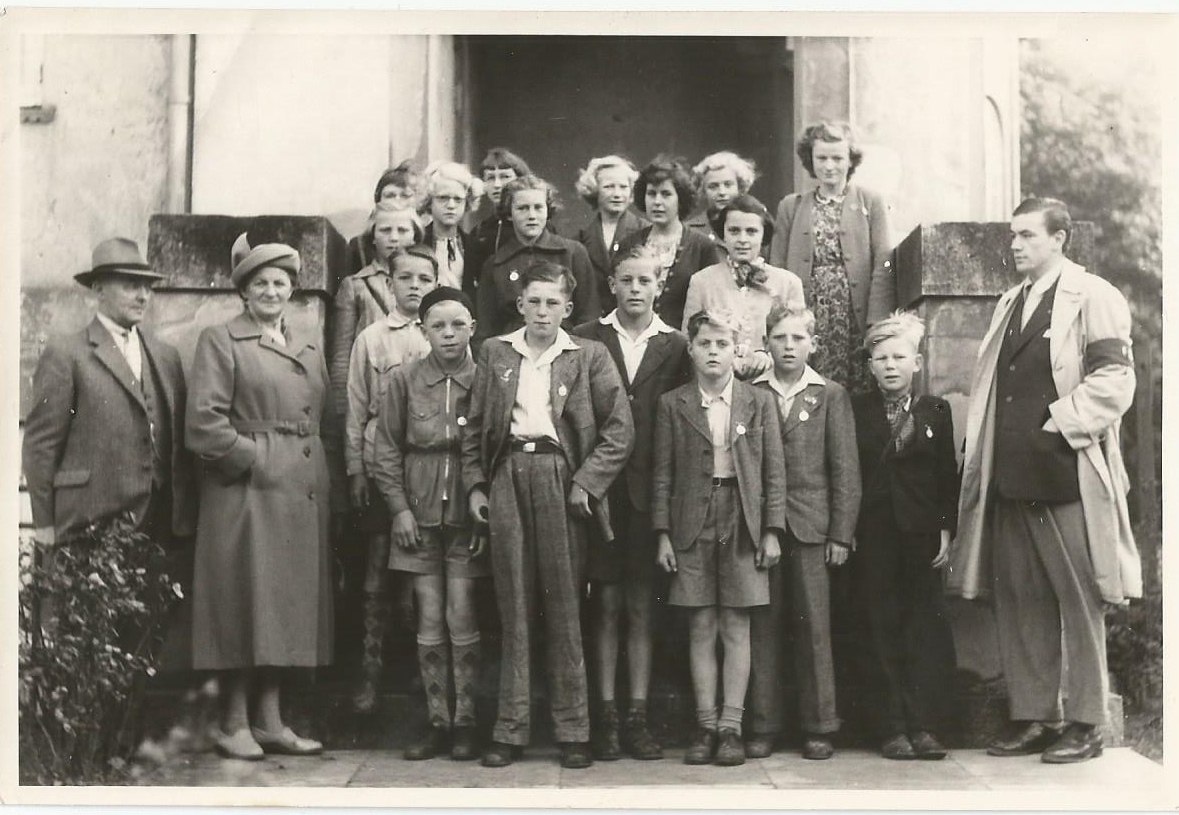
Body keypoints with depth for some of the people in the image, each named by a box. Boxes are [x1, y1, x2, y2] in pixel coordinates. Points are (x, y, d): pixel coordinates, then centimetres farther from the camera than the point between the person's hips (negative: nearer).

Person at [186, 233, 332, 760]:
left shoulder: (309, 343, 17)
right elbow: (203, 422, -10)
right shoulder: (220, 340, -1)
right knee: (247, 602, -3)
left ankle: (270, 720, 15)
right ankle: (235, 723, 6)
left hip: (303, 490, 6)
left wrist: (314, 471, 8)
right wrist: (253, 458, -11)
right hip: (247, 489, -6)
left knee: (291, 602, 7)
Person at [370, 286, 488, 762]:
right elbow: (385, 450, 5)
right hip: (418, 515, 2)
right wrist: (399, 508, -1)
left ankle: (464, 724, 10)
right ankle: (437, 723, 14)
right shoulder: (405, 380, 2)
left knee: (462, 620, -2)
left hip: (467, 516, -2)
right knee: (429, 622, 5)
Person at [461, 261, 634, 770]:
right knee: (513, 605, 3)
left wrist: (586, 482, -6)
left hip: (560, 476, -2)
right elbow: (474, 427, 14)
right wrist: (475, 485, 3)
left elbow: (620, 429, 3)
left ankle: (573, 731, 6)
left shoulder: (589, 356, 7)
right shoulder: (494, 353, 14)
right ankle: (510, 729, 7)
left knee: (564, 607, 0)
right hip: (506, 475, 2)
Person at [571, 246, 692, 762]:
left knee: (641, 607, 6)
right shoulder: (586, 339, 4)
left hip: (649, 490, 1)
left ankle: (637, 716, 12)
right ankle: (605, 716, 10)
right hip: (599, 487, -1)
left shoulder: (676, 346, 6)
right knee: (606, 604, 3)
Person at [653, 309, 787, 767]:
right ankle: (706, 726, 10)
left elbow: (774, 472, 5)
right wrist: (663, 534, -1)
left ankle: (731, 727, 7)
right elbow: (662, 474, 5)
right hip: (693, 526, 0)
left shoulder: (759, 402, 6)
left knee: (736, 629, 2)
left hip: (742, 523, 0)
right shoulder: (673, 404, 5)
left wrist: (772, 532, -2)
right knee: (701, 629, 3)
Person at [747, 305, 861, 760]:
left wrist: (841, 534, -2)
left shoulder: (830, 396, 6)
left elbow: (845, 471, 4)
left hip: (811, 527, -1)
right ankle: (763, 726, 11)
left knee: (814, 627, 2)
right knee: (761, 628, 3)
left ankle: (819, 726, 11)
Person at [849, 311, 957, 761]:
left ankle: (924, 727, -2)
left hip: (922, 535, 1)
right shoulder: (855, 410, 6)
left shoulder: (936, 411, 10)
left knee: (926, 631, -4)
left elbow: (948, 476, 8)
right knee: (883, 633, 1)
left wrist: (946, 529, 0)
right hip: (872, 537, -1)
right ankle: (895, 729, 3)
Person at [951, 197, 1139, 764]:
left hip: (1068, 477, -7)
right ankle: (1032, 718, 18)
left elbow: (1114, 379, -12)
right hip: (1011, 478, 7)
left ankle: (1085, 725, 8)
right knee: (1019, 603, 9)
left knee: (1079, 603, 0)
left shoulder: (1092, 297, -4)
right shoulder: (1009, 303, 19)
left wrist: (1060, 424, -14)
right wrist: (983, 455, 13)